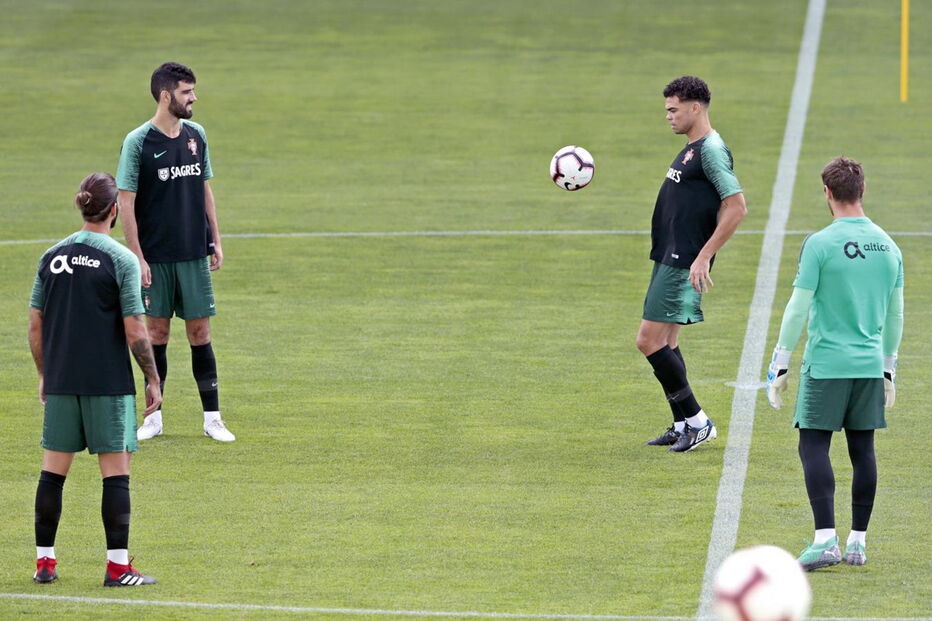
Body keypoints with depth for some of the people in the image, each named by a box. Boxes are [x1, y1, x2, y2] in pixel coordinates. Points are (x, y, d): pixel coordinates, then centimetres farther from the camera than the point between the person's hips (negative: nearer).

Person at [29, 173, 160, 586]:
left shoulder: (51, 257, 5)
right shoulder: (122, 260, -9)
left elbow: (35, 326, 8)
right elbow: (135, 332, -11)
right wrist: (153, 379, 0)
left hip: (60, 382, 4)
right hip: (109, 383, -4)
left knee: (53, 470, 10)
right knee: (116, 471, 0)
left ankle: (44, 561, 14)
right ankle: (117, 567, -2)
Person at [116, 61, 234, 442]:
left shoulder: (196, 136, 6)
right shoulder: (138, 142, -8)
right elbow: (126, 202, -8)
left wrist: (215, 242, 11)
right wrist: (137, 257, -12)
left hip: (194, 254, 3)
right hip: (156, 256, -3)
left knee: (199, 331, 3)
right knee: (157, 331, 4)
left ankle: (212, 418, 6)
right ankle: (154, 417, 13)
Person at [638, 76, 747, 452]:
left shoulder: (712, 150, -15)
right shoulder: (691, 149, 15)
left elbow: (736, 207, -22)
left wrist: (704, 257, -23)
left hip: (683, 263, -10)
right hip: (668, 258, 10)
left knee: (650, 341, -11)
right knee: (665, 343, 13)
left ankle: (697, 421, -3)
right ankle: (683, 426, 19)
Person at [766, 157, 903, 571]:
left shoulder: (820, 244, -10)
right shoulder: (887, 246, 7)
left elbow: (798, 309, -9)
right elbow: (895, 315, 15)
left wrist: (778, 366, -1)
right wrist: (888, 371, 24)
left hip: (826, 365, -5)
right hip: (871, 365, 5)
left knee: (814, 446, -2)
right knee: (862, 449, 10)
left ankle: (825, 539, -14)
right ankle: (858, 541, 13)